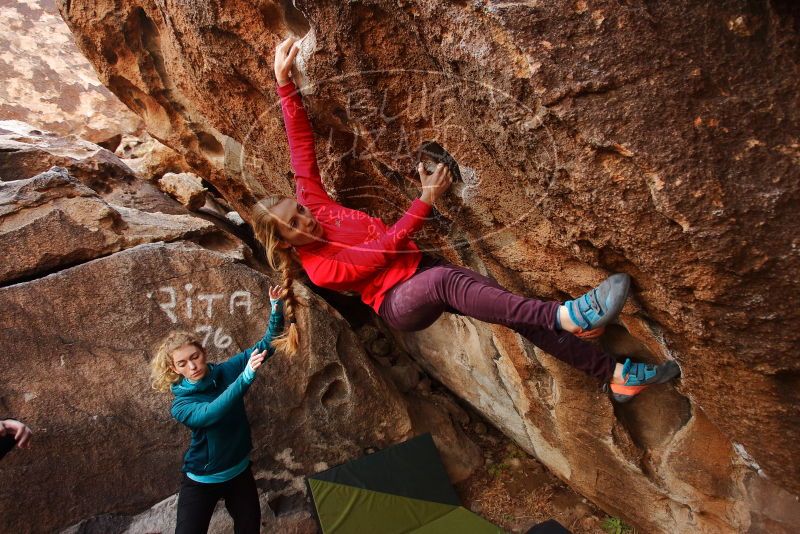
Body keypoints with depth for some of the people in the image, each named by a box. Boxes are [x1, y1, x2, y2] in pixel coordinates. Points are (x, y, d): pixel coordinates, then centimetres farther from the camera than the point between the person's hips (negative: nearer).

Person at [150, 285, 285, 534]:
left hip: (240, 472, 3)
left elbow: (267, 345, -13)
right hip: (201, 481, -2)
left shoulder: (226, 371, -11)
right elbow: (210, 413, -39)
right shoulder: (180, 405, -18)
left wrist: (277, 311, -31)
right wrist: (246, 377, -52)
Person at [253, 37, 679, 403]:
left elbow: (302, 150, -2)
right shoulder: (318, 268, -12)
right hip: (399, 303, -6)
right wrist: (426, 200, -18)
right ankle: (564, 315, -51)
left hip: (420, 270, 6)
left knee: (515, 310, -11)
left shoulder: (312, 206, 3)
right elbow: (385, 248, -15)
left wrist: (284, 82, -9)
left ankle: (615, 374, -7)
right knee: (445, 279, -43)